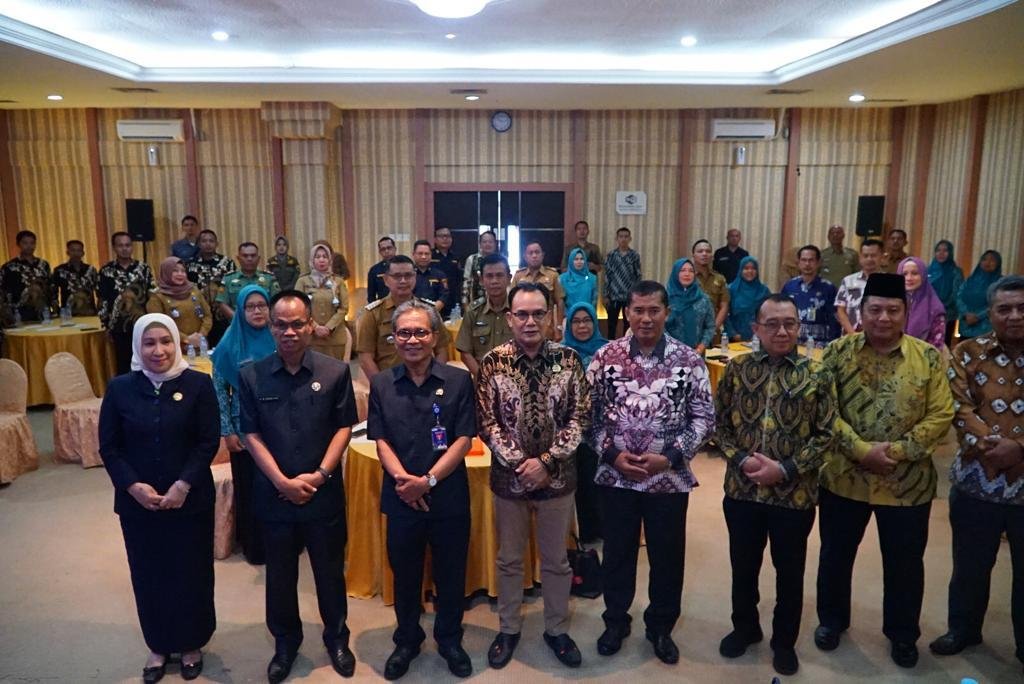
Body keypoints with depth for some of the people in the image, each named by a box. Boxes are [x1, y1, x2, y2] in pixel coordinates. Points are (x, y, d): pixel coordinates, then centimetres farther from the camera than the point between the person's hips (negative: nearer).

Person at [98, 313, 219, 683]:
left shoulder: (198, 384, -7)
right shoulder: (120, 388, -1)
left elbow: (209, 442, -8)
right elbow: (109, 447, 1)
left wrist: (184, 485, -17)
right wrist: (133, 486, -13)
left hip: (190, 499, -1)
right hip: (137, 502, 2)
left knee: (191, 572, 10)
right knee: (148, 574, 13)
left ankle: (191, 643, 32)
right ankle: (158, 645, 34)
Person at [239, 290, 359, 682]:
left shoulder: (335, 372, -6)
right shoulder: (251, 376, -4)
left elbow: (344, 428, -4)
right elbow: (251, 434, -3)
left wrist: (320, 475, -13)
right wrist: (282, 481, -12)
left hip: (324, 494, -1)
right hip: (274, 495, 1)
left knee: (330, 571, 14)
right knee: (280, 574, 16)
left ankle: (336, 638, 35)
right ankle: (285, 642, 37)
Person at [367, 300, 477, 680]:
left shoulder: (458, 380, -5)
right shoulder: (381, 384, 1)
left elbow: (463, 440, -8)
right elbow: (381, 441, 0)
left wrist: (428, 480, -17)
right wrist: (404, 480, -16)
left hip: (449, 496, -1)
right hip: (400, 498, 1)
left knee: (450, 572, 13)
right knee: (405, 573, 16)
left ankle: (449, 640, 36)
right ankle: (407, 640, 38)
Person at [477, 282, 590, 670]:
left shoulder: (568, 359, -6)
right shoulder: (492, 363, -8)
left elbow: (580, 418, -6)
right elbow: (486, 424, -8)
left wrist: (547, 460, -15)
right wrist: (520, 463, -16)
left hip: (557, 476, 1)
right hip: (509, 476, 0)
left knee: (556, 559, 16)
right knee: (509, 559, 17)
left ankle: (557, 629, 36)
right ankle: (508, 628, 37)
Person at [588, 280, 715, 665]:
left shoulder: (689, 360, -5)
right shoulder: (605, 357, -4)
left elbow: (703, 418, -3)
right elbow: (589, 414, -1)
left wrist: (670, 457, -13)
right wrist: (612, 453, -12)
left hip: (670, 478, 0)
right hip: (615, 476, 0)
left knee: (667, 556, 14)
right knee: (617, 552, 16)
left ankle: (661, 627, 37)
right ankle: (616, 621, 37)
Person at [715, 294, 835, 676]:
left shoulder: (815, 375, -5)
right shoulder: (737, 369, -2)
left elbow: (825, 434, -5)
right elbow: (720, 421, 2)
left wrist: (785, 469, -14)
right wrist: (740, 459, -13)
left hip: (795, 494, -1)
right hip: (741, 489, 1)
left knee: (790, 572, 15)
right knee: (743, 566, 18)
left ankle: (784, 641, 36)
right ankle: (745, 627, 41)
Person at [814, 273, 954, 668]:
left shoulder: (929, 358, -4)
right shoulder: (837, 352, -5)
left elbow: (941, 415, -6)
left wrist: (897, 450, -17)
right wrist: (863, 449, -20)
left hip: (908, 482, 0)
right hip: (843, 477, 0)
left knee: (905, 564, 16)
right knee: (835, 555, 16)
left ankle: (903, 634, 38)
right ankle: (831, 620, 39)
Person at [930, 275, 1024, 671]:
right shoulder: (968, 353, 0)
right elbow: (960, 408, -8)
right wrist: (991, 445, -21)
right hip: (976, 483, 1)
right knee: (970, 566, 17)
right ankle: (963, 630, 38)